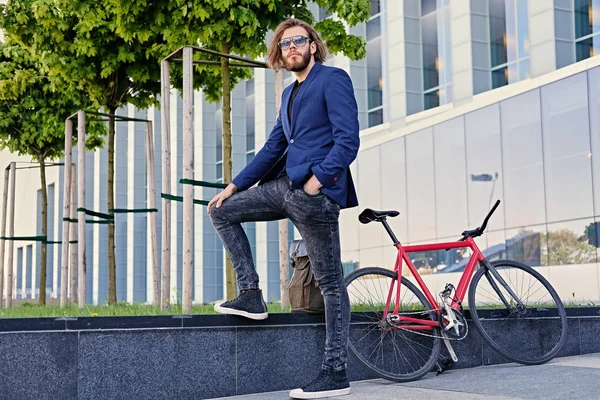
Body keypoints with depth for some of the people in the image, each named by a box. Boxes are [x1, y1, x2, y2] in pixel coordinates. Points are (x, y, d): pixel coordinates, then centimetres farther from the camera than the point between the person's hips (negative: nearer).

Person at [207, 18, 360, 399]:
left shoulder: (333, 79, -3)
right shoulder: (290, 93, 21)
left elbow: (348, 139, -14)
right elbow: (272, 149, 22)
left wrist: (317, 180, -23)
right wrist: (234, 186, 18)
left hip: (316, 194, -8)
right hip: (286, 187, 8)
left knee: (330, 283, -3)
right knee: (222, 211, 10)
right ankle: (251, 294, 9)